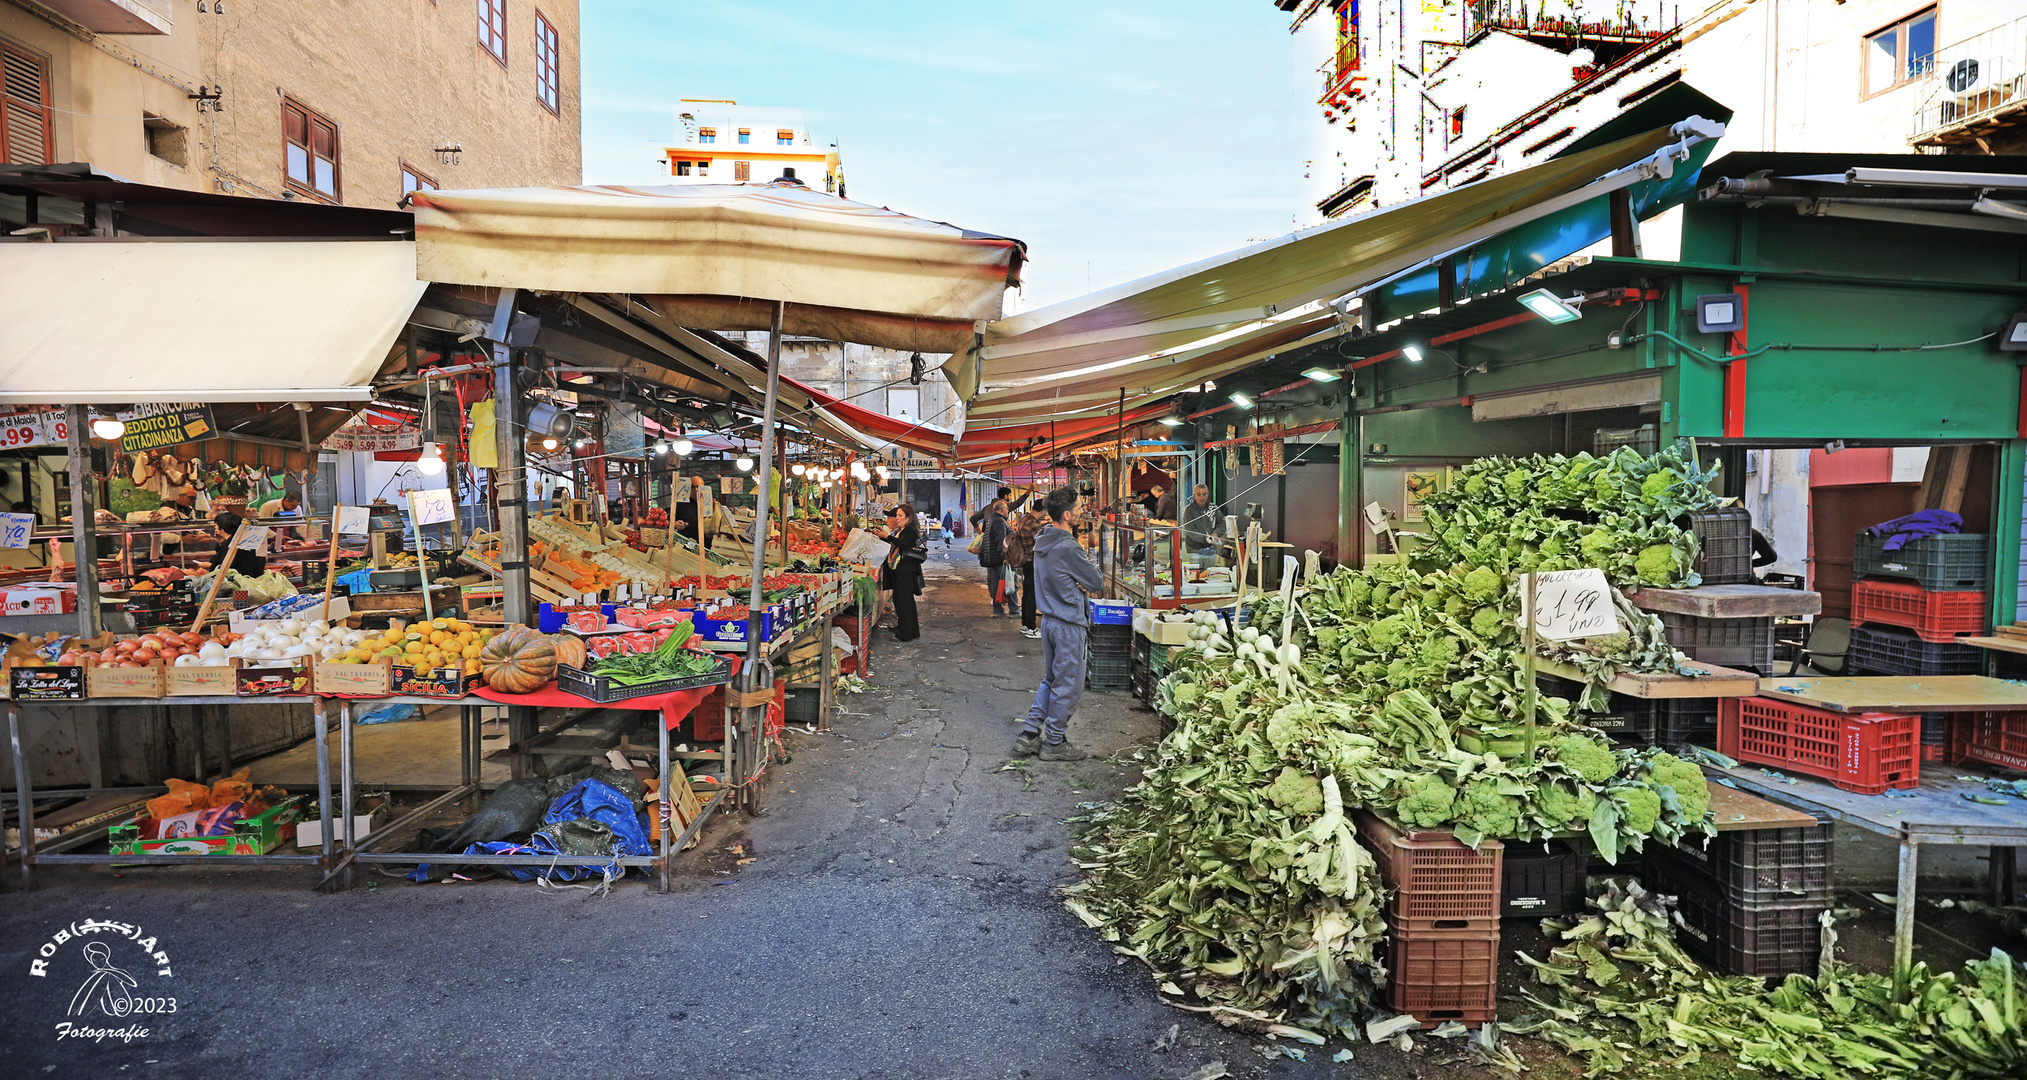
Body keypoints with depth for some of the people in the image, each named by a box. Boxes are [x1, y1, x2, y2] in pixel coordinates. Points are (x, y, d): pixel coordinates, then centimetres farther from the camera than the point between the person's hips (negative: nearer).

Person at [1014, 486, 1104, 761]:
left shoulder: (1041, 543, 8)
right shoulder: (1067, 548, -21)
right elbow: (1096, 581, -12)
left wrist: (1076, 583, -3)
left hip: (1049, 618, 9)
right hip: (1069, 623, -9)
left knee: (1050, 680, 19)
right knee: (1067, 686, 3)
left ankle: (1029, 736, 20)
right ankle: (1054, 743, 13)